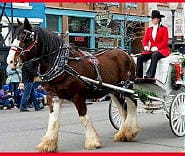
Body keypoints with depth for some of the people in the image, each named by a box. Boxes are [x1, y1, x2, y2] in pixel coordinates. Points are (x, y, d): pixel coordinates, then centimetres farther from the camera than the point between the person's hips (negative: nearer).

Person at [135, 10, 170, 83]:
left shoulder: (164, 29, 3)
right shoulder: (149, 29, 17)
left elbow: (165, 42, -5)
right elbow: (144, 40, 11)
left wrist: (156, 47, -19)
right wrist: (146, 46, -11)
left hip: (161, 50, -5)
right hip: (150, 50, 5)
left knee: (154, 56, -39)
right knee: (139, 57, -22)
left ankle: (150, 76, -45)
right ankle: (139, 77, -27)